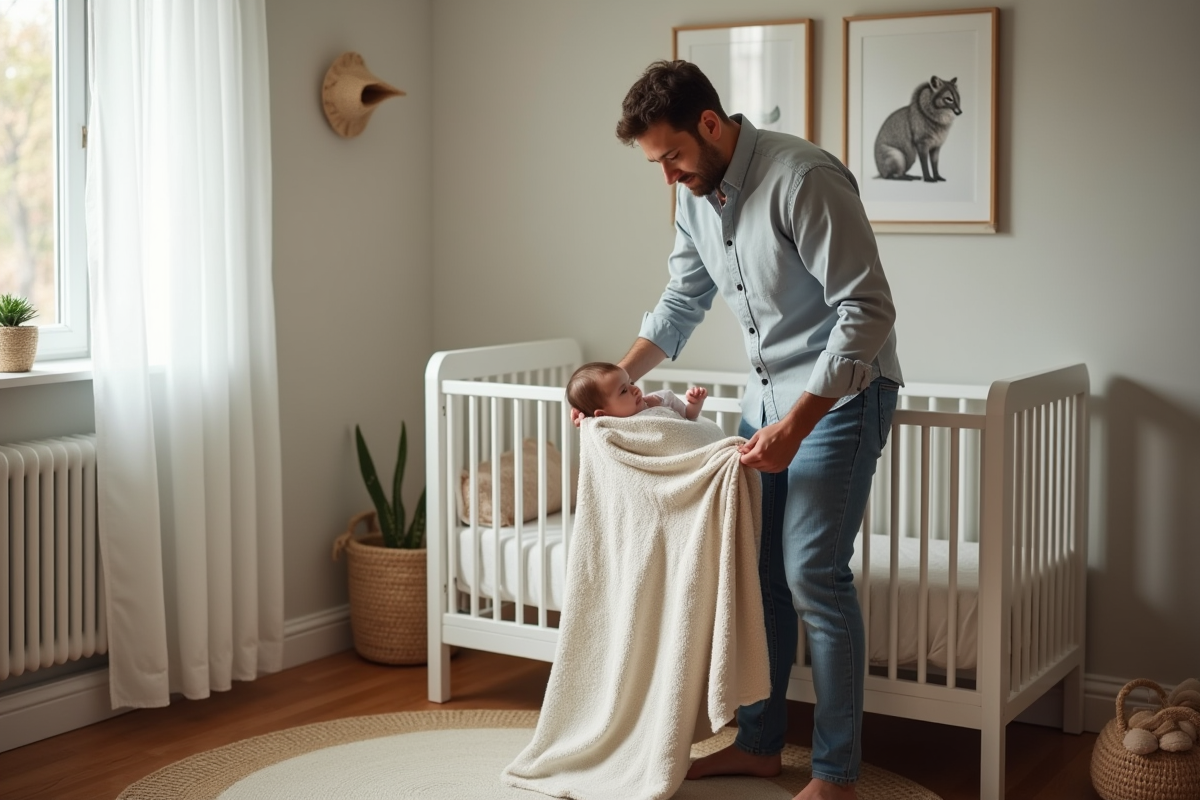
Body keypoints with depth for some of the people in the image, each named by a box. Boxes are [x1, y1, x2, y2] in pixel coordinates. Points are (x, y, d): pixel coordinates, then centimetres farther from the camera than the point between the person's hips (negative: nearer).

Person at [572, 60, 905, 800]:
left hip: (841, 392, -8)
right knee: (757, 568, 10)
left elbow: (867, 310, -25)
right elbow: (683, 302, 18)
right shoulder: (695, 195, 4)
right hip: (770, 394, 8)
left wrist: (796, 426, -27)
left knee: (812, 573, -11)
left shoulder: (803, 178, -23)